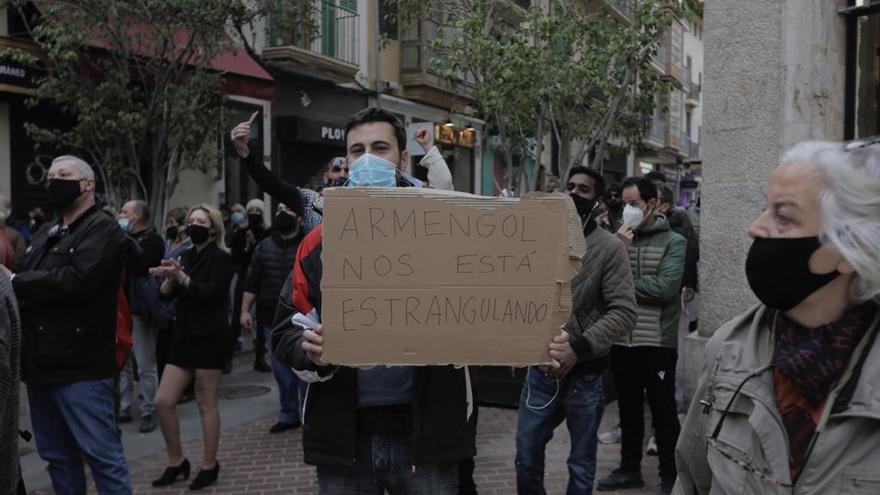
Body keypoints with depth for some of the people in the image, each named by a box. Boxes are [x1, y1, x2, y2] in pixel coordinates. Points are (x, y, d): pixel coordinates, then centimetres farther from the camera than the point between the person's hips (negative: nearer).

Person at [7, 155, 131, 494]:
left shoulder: (103, 229, -7)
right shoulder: (44, 235, 18)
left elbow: (76, 279, -21)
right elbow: (21, 278, 10)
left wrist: (16, 283, -12)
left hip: (80, 365, -8)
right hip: (41, 363, 8)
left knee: (102, 454, -3)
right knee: (57, 456, 16)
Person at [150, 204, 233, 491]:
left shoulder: (220, 258, -5)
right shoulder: (187, 256, 13)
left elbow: (213, 293, -19)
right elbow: (166, 294, 5)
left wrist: (182, 278, -27)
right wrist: (168, 278, -14)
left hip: (210, 338, -6)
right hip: (184, 337, 7)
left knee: (206, 404, 1)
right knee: (163, 402, 4)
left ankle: (209, 465, 14)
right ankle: (177, 462, 19)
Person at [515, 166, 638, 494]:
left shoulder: (609, 248, -8)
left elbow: (624, 313, -15)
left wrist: (580, 347, -25)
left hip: (584, 375, -3)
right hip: (539, 371, 3)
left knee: (581, 466, 13)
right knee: (526, 458, 13)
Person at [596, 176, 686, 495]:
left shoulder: (673, 242, -5)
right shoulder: (621, 238, 7)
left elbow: (665, 287, -17)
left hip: (657, 341, -4)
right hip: (621, 339, 4)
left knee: (663, 410, 5)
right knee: (628, 408, 16)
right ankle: (630, 468, 30)